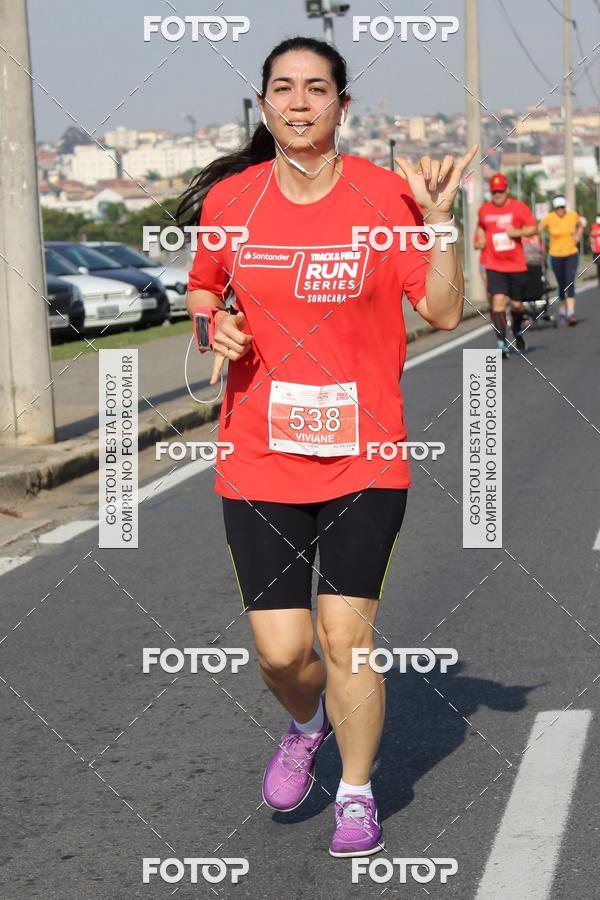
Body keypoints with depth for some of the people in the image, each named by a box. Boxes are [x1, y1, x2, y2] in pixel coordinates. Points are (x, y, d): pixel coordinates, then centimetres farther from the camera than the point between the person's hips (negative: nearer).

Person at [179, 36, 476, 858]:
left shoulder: (385, 195, -4)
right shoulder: (230, 199, 2)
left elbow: (444, 312, -6)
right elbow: (202, 289, 19)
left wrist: (439, 217, -17)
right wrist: (214, 328, -2)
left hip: (363, 458, -1)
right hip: (260, 459, 2)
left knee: (347, 638, -3)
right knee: (281, 651, 1)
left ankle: (357, 793, 22)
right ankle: (307, 725, 38)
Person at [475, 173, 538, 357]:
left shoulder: (518, 207, -2)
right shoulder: (484, 209, 5)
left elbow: (533, 227, -1)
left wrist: (518, 232, -18)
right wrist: (480, 239, 6)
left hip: (516, 264, 0)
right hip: (494, 265, 0)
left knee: (516, 304, 9)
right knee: (498, 301, -16)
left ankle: (518, 332, 39)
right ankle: (501, 343, -16)